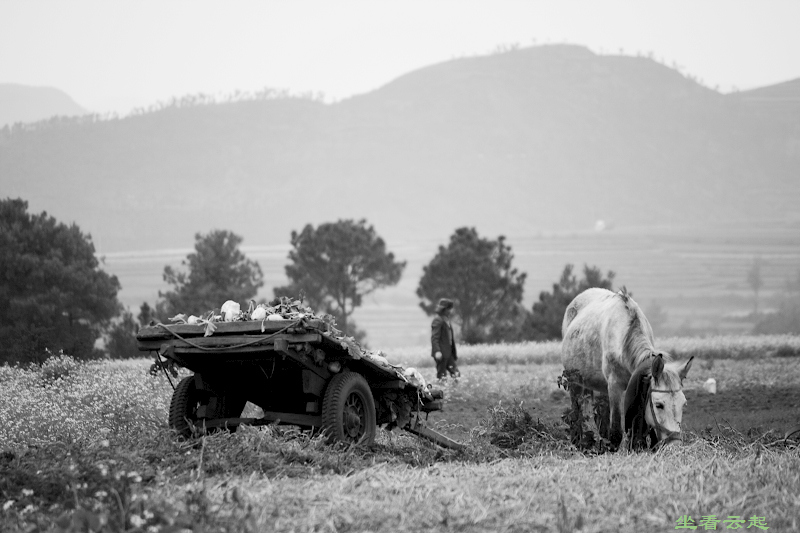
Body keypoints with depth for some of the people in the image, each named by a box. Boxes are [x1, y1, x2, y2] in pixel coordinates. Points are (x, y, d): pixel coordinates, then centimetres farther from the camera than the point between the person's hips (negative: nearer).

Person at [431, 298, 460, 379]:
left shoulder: (446, 319, 17)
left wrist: (454, 352, 24)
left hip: (448, 352, 9)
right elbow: (434, 337, -18)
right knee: (441, 374, -5)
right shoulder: (437, 320, -12)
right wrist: (437, 351, -28)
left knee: (456, 373, 4)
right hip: (441, 353, -9)